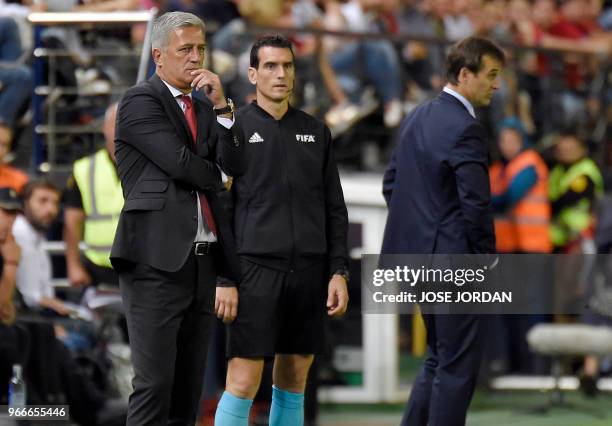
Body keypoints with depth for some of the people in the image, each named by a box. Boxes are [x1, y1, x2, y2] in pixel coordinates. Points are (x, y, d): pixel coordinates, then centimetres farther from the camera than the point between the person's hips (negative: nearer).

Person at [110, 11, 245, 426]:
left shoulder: (205, 110, 19)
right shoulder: (140, 101, -3)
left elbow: (235, 167, 5)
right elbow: (180, 162, -13)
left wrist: (221, 106, -3)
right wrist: (217, 181, 5)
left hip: (202, 264, 7)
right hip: (158, 262, -7)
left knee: (188, 391, 7)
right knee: (155, 385, -12)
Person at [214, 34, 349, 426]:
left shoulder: (316, 132, 13)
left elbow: (335, 209, 14)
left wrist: (339, 271, 5)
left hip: (309, 273, 4)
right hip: (256, 269, -4)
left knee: (294, 385, 7)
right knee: (243, 385, -9)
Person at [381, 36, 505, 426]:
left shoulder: (417, 118, 11)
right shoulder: (467, 130, -17)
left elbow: (391, 183, 17)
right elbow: (476, 205, -20)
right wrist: (488, 259, -7)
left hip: (416, 254, 9)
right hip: (452, 258, -9)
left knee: (439, 358, 20)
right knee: (458, 365, -1)